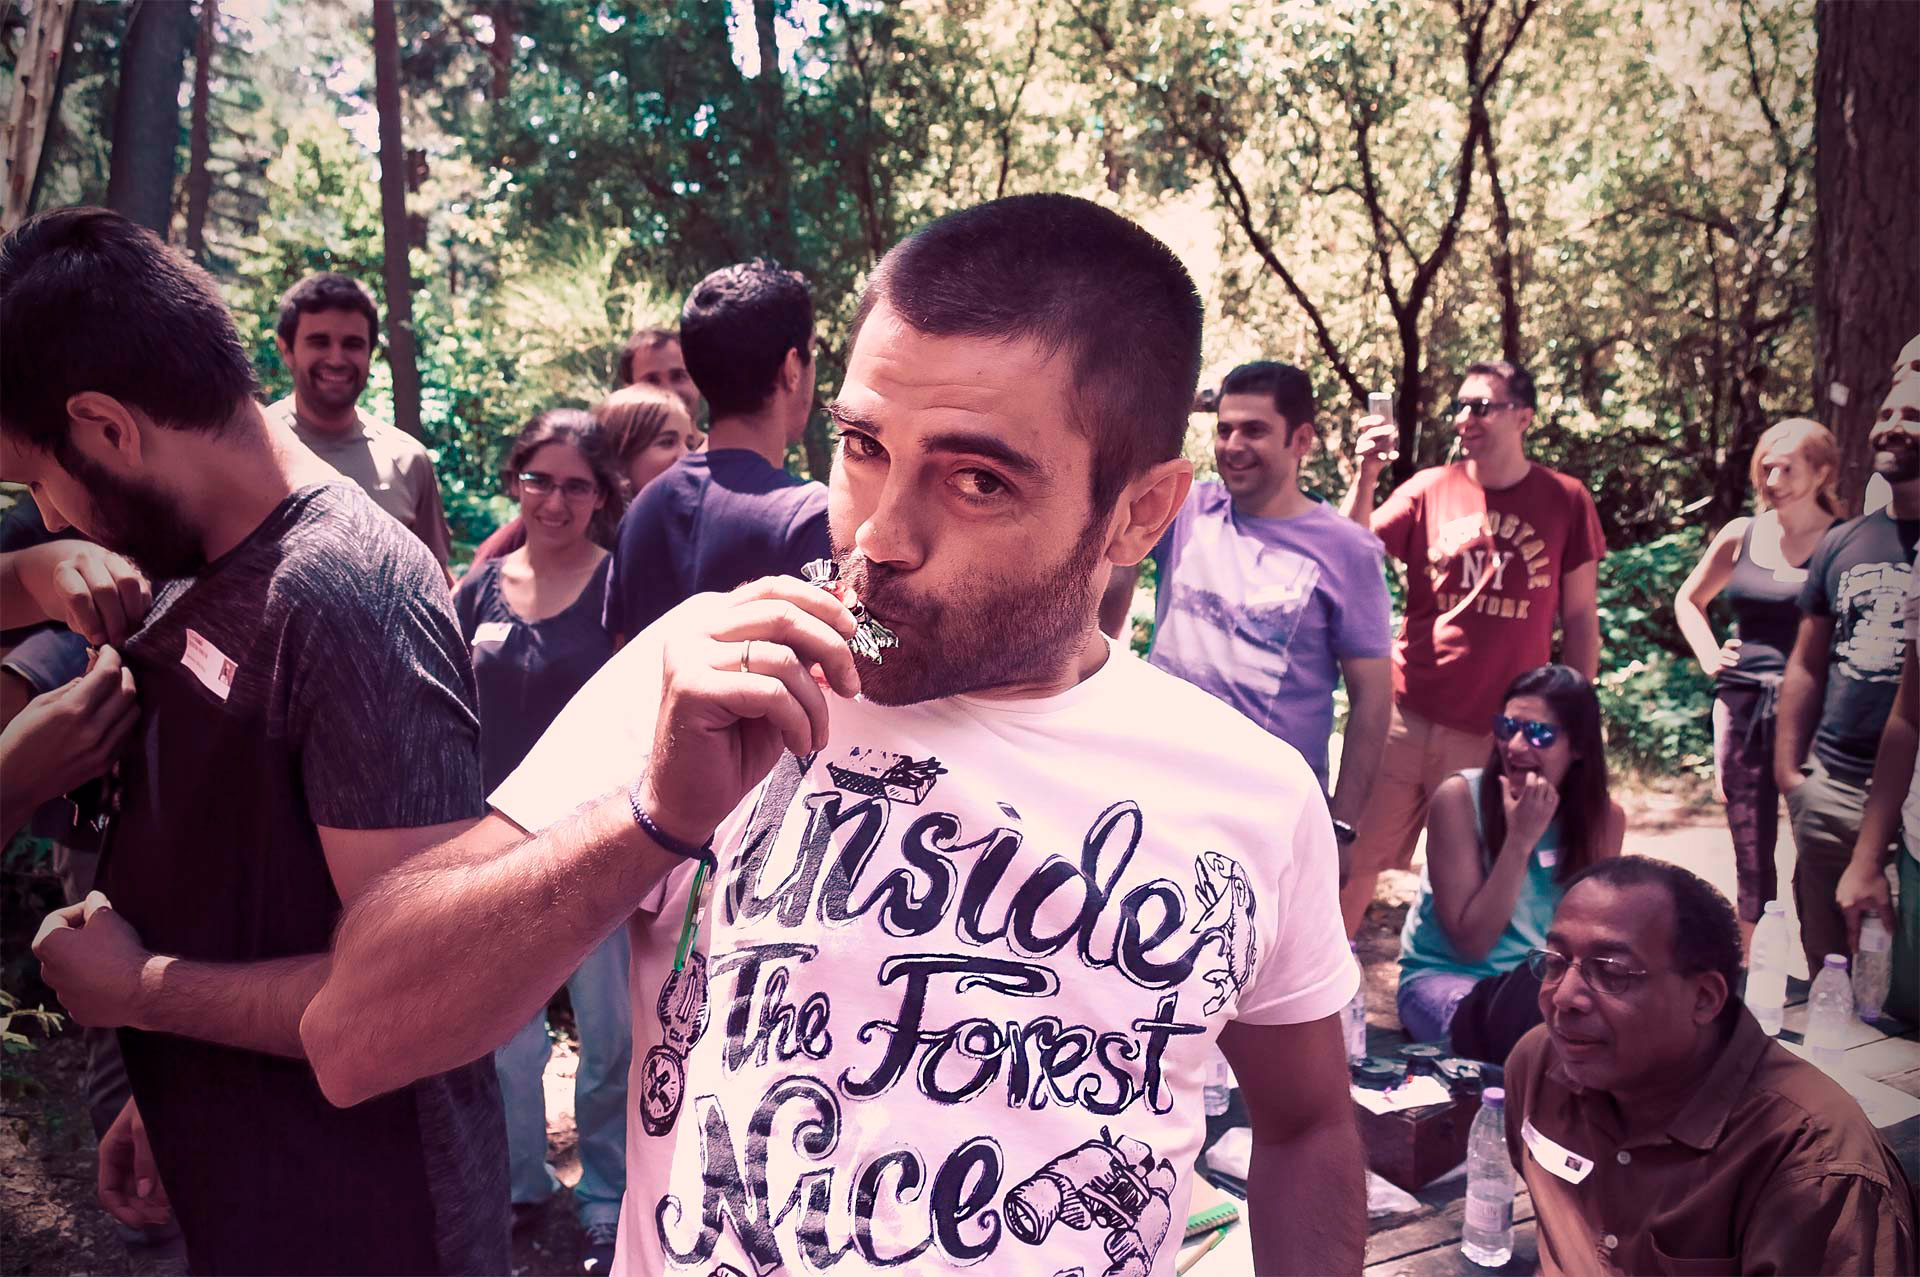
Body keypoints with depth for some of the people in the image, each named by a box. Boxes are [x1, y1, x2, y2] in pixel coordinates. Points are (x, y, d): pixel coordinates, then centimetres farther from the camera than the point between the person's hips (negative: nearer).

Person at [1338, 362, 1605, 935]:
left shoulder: (1565, 501, 3)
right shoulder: (1429, 489, 4)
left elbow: (1580, 618, 7)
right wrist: (1366, 475, -16)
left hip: (1501, 731, -1)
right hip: (1406, 716, 1)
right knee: (1356, 856, 4)